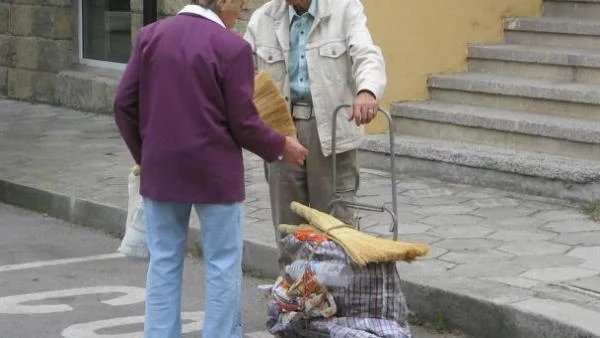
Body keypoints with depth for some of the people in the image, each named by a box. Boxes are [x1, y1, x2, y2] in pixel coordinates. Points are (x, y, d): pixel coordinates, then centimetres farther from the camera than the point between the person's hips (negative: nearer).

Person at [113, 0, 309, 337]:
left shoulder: (150, 35, 1)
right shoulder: (232, 47, -13)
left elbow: (124, 104, 3)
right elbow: (243, 123, -11)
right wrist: (281, 146, 6)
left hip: (161, 170, 5)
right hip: (214, 172, -4)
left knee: (164, 264, 12)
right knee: (223, 265, 6)